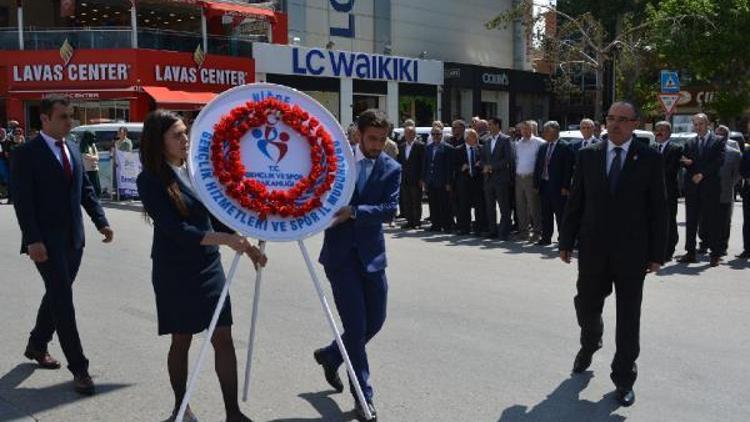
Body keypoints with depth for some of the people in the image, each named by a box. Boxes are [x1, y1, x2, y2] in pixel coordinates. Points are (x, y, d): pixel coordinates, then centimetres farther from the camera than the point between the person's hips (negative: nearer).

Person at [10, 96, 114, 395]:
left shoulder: (73, 151, 12)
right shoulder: (26, 154, -8)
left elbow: (85, 190, 15)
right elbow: (22, 200, -14)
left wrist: (101, 222, 4)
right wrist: (32, 240, -21)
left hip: (73, 239, 7)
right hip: (46, 241, -7)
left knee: (57, 295, 18)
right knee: (63, 301, -6)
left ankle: (37, 345, 38)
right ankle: (79, 367, 0)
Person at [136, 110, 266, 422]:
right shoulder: (150, 180, -12)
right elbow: (175, 229, -21)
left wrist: (245, 245, 2)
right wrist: (226, 239, -29)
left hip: (209, 266, 5)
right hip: (175, 273, -5)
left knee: (223, 338, 3)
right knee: (181, 341, 9)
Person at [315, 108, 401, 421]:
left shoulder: (392, 169, 3)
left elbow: (390, 209, -10)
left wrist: (353, 212, -21)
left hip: (371, 254, 3)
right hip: (340, 252, -3)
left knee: (375, 320, 10)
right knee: (356, 324, -4)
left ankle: (330, 356, 37)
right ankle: (363, 394, 13)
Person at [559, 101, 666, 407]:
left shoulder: (650, 159, -2)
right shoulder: (588, 155, 3)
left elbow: (658, 209, -2)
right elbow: (575, 201, 5)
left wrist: (657, 254, -4)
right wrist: (566, 241, 2)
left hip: (631, 252, -2)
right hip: (593, 249, 2)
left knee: (628, 318, 6)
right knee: (586, 307, 13)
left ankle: (624, 378, 21)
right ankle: (589, 344, 45)